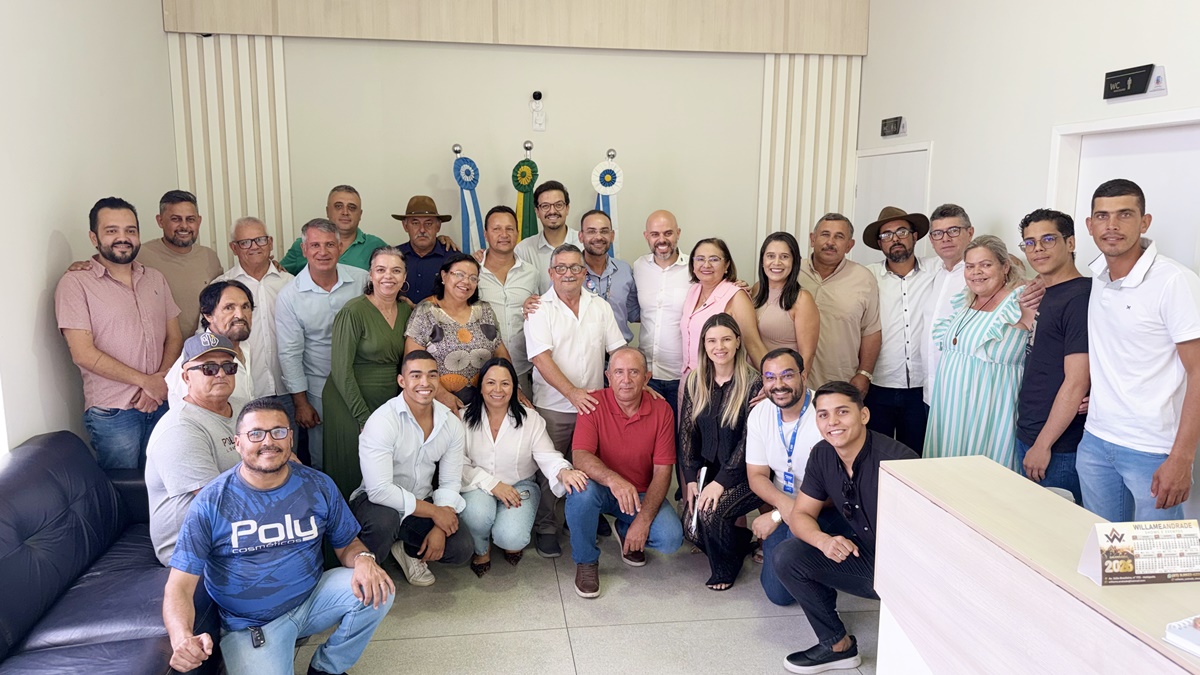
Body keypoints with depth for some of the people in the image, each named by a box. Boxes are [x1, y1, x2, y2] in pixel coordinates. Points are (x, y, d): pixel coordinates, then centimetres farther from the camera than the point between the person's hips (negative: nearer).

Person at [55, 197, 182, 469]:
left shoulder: (155, 279, 11)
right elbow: (83, 354, -12)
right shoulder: (75, 283, -6)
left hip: (162, 403, 5)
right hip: (112, 413, -4)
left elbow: (174, 338, 9)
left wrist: (161, 381, -9)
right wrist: (146, 381, -13)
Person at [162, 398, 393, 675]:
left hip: (312, 598, 4)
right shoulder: (210, 504, -11)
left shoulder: (319, 486, -3)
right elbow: (179, 586, -12)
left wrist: (363, 559, -20)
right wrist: (181, 638, -33)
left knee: (376, 591, -18)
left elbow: (347, 545, 6)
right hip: (251, 625, -3)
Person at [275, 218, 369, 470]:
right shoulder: (289, 296, -9)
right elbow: (290, 353, -5)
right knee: (323, 458, 10)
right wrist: (300, 402, -4)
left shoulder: (363, 280, -6)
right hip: (319, 388, -1)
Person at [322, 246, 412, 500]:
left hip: (390, 403, 5)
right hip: (350, 405, -5)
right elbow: (341, 369, -14)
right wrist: (364, 417, -14)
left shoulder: (406, 310, 5)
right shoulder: (354, 311, -13)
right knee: (351, 474, 2)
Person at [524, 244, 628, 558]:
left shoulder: (600, 307, 8)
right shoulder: (540, 310, -5)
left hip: (593, 404, 3)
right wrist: (573, 393, -25)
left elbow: (618, 351, 6)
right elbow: (541, 357, -15)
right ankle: (546, 529, 19)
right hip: (553, 407, -3)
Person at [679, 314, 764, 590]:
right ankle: (740, 542, 20)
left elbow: (749, 440, -15)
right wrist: (691, 478, -6)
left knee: (710, 513, -27)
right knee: (691, 526, -14)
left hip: (743, 476, -5)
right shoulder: (695, 382, 5)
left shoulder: (753, 384, -11)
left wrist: (721, 482, -19)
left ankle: (725, 568, 5)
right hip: (706, 470, 5)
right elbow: (686, 432, 4)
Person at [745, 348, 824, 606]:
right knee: (778, 593, -7)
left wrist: (777, 516, -19)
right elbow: (756, 475, 0)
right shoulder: (759, 414, -3)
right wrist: (783, 503, -22)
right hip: (779, 506, 4)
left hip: (823, 508, -3)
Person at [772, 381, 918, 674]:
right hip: (860, 553, 6)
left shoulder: (896, 459, -26)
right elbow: (800, 515, 0)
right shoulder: (822, 455, -6)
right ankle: (837, 645, 8)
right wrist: (823, 540, -23)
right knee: (787, 556, -10)